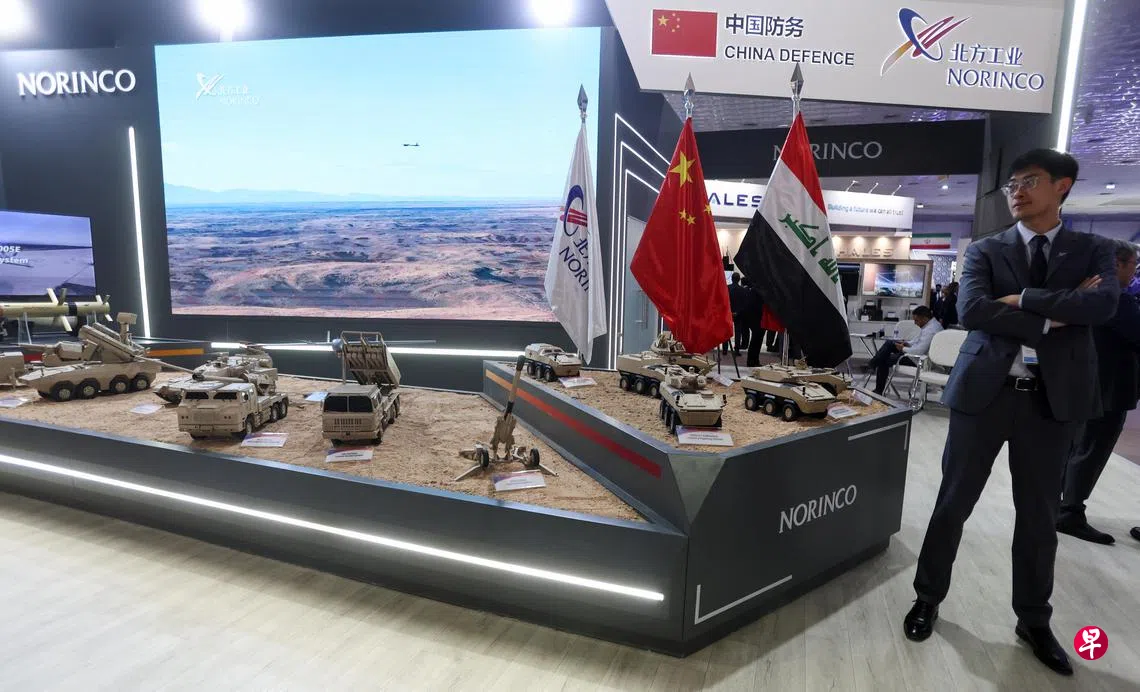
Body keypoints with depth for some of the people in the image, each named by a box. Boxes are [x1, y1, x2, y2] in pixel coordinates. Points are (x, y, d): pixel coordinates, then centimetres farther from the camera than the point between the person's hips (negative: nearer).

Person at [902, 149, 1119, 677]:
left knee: (1039, 516, 13)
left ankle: (1033, 621, 33)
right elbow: (971, 311, -13)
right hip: (985, 391, -1)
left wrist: (1023, 299, -15)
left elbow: (1104, 305, -12)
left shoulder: (1092, 251, 8)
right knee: (953, 504, 8)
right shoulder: (985, 251, 4)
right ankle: (928, 598, 26)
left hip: (1052, 399, 2)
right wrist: (1053, 318, -13)